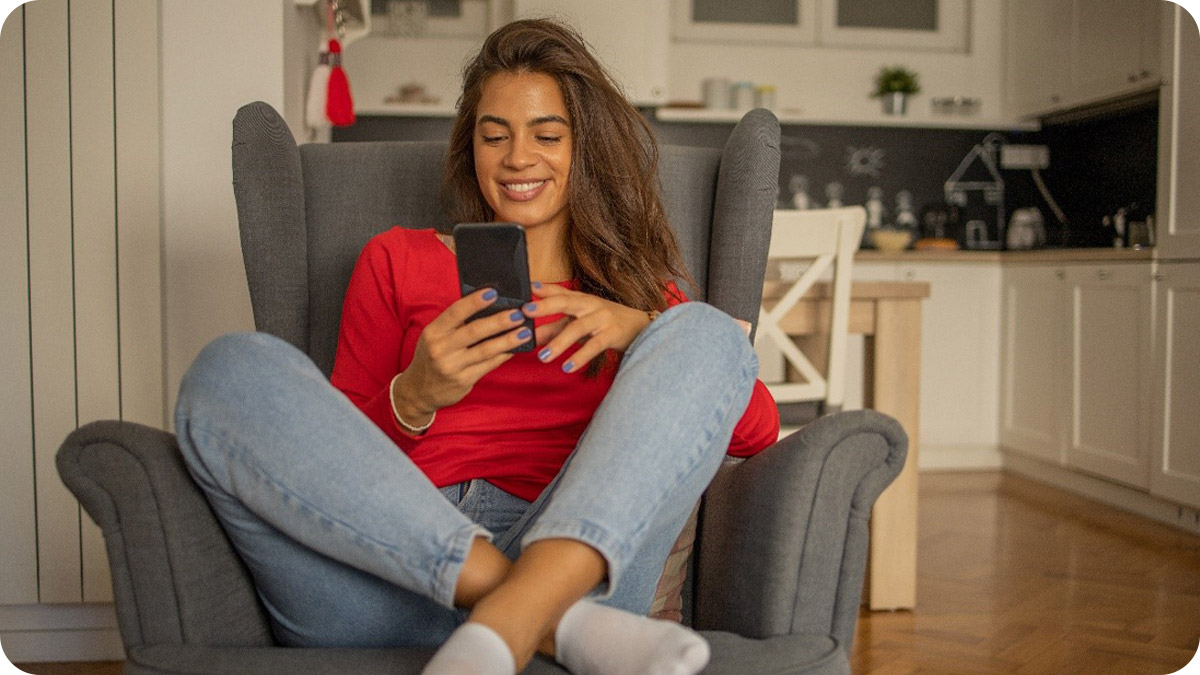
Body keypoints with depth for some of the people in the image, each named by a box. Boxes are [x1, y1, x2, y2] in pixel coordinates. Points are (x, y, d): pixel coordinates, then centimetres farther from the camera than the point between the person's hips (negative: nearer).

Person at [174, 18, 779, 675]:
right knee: (234, 369, -20)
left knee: (705, 334, -16)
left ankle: (511, 619, -36)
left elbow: (757, 429, 9)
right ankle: (553, 621, -32)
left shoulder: (637, 288, 23)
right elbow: (335, 453, 14)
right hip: (383, 564, 1)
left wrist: (645, 332, -7)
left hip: (572, 560, 0)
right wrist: (413, 399, -7)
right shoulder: (397, 262, 21)